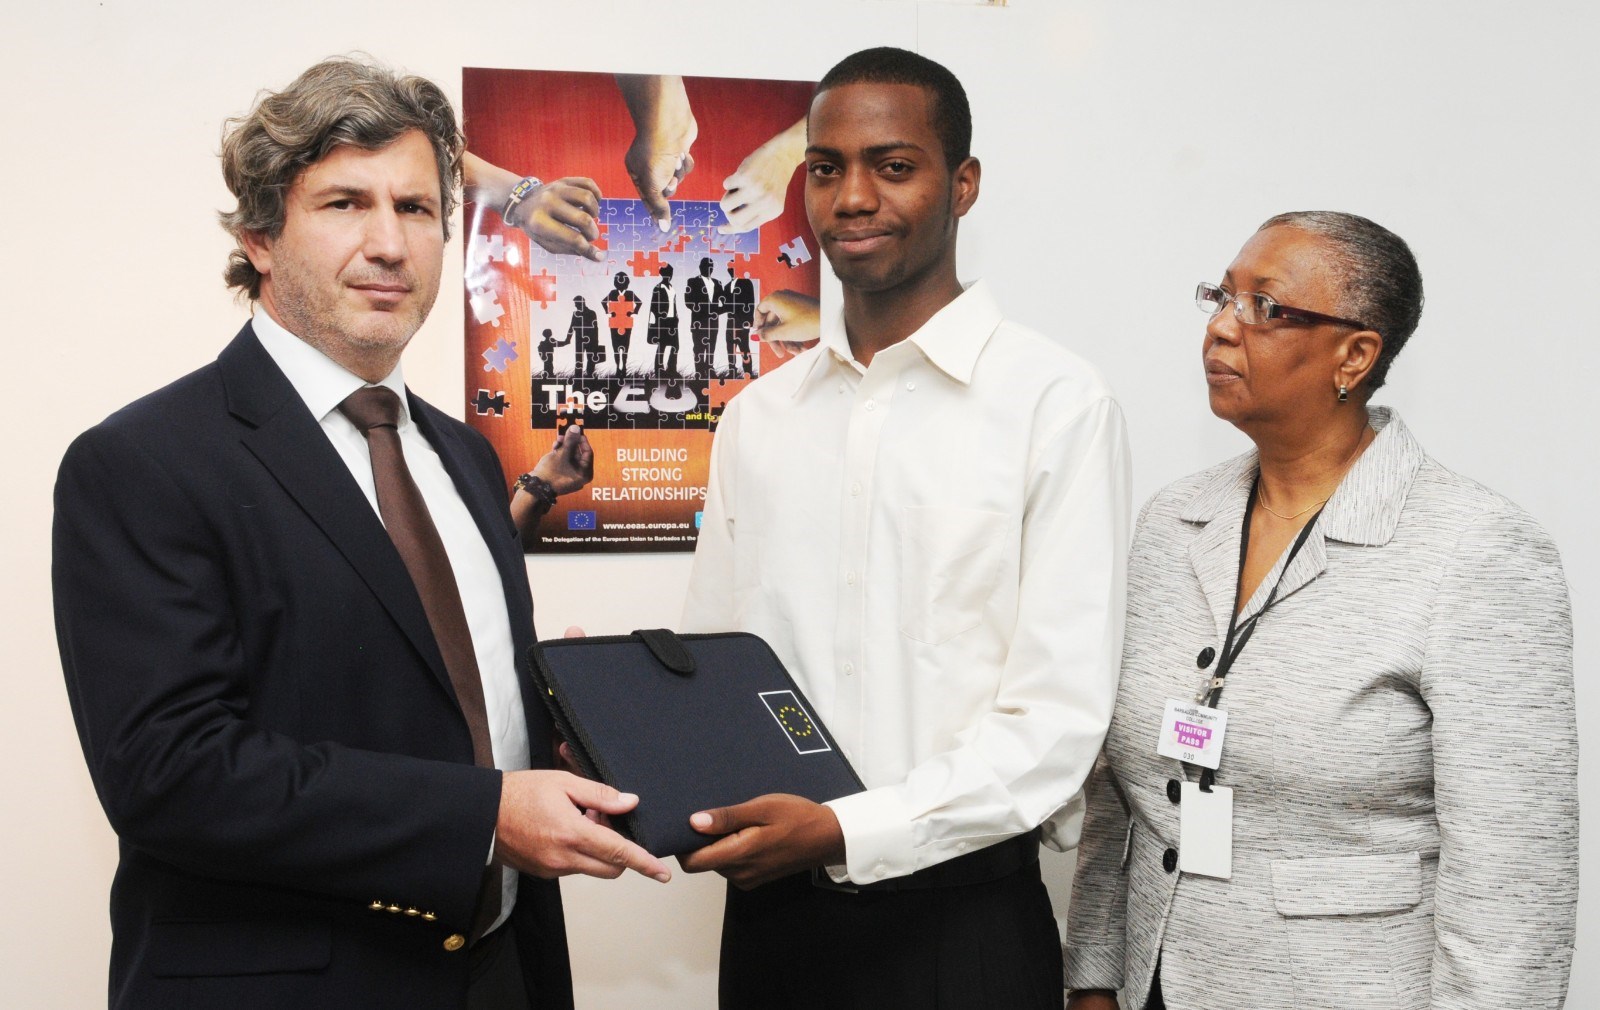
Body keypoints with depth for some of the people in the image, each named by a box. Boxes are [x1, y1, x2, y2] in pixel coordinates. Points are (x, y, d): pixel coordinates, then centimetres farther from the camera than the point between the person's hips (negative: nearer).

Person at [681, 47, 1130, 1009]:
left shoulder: (1058, 404, -8)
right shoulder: (756, 419, 9)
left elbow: (1058, 717, -13)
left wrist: (846, 832, -22)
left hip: (960, 920, -4)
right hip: (771, 909, 4)